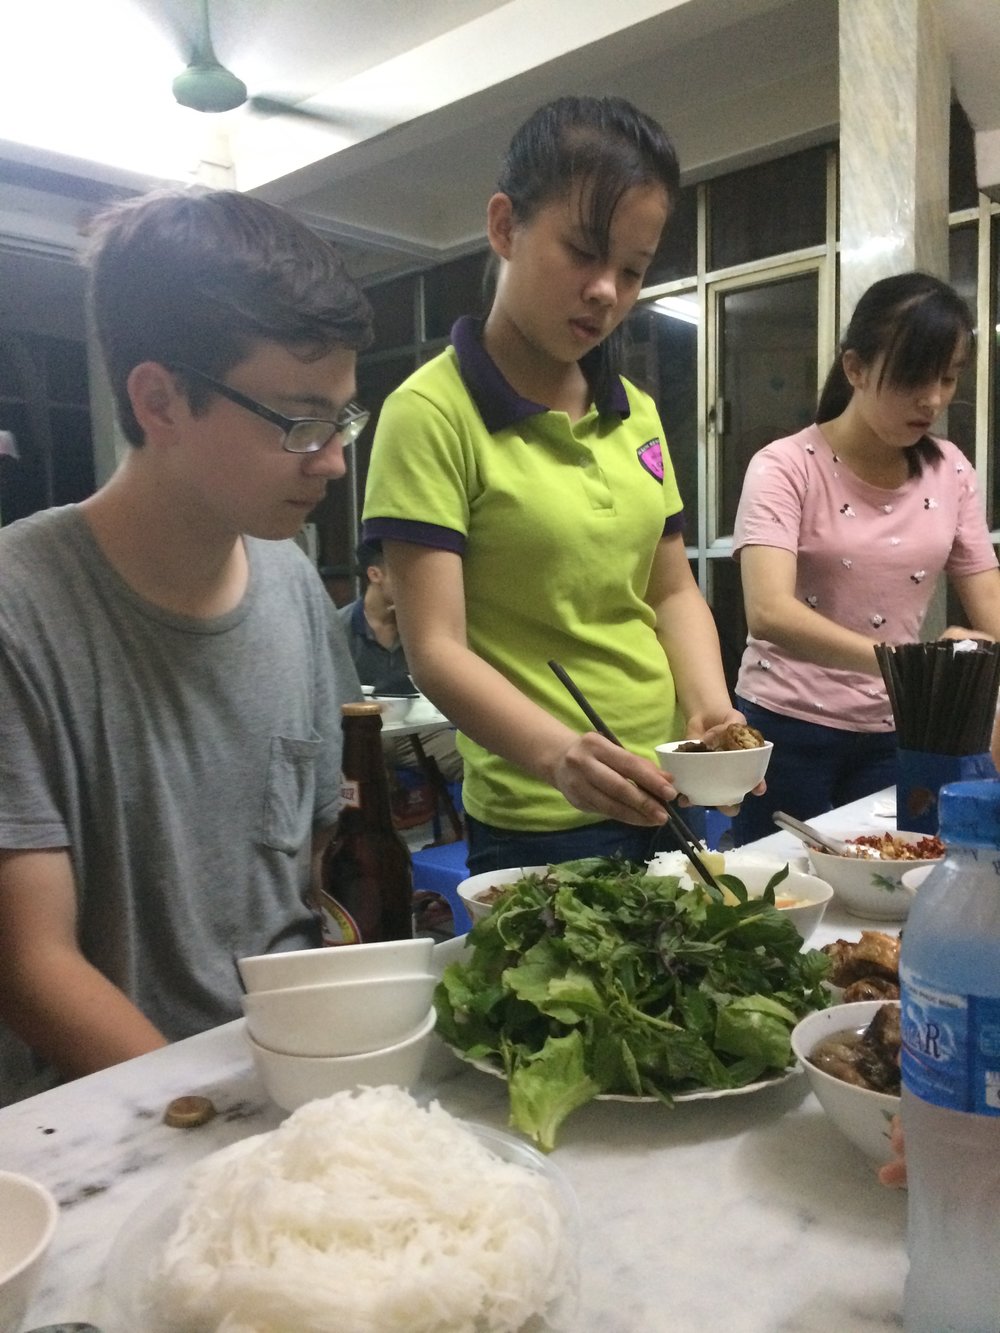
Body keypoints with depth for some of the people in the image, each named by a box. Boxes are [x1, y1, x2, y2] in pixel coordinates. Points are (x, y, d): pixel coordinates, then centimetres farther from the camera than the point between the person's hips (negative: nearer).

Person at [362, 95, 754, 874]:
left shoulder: (636, 413, 8)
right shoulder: (432, 413, -14)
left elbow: (672, 591, 10)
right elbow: (437, 650, -19)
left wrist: (710, 706, -8)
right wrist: (558, 754, -34)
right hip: (537, 829, -7)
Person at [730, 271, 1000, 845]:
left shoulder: (951, 472, 2)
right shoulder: (787, 467, -13)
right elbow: (770, 613, -28)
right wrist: (900, 660, -41)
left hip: (893, 735, 4)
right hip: (787, 729, -4)